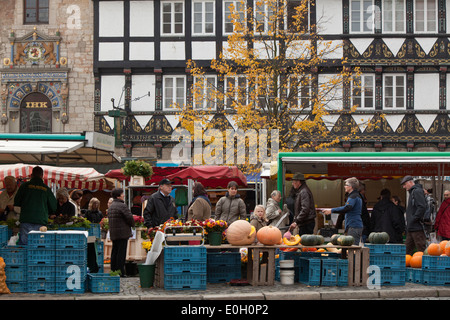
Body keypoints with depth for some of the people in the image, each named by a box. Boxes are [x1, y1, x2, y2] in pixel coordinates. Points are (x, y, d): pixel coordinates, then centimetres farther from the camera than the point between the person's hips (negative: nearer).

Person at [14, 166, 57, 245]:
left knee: (23, 244, -2)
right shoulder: (46, 189, 8)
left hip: (26, 221, -1)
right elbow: (54, 207, 14)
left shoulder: (25, 186, 4)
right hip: (41, 222, 1)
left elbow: (16, 203, 10)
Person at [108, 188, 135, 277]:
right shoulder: (122, 206, -15)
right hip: (122, 233, -9)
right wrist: (132, 224, 5)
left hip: (113, 233, 9)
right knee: (121, 253, -6)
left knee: (114, 252, 14)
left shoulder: (111, 206, 15)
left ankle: (113, 271, 17)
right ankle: (120, 272, -6)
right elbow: (130, 218, -17)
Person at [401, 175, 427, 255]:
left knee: (421, 250, -9)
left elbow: (422, 207, -21)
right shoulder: (412, 192, 21)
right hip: (411, 228, 10)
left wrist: (413, 219, -18)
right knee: (408, 249, 10)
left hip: (417, 227, -10)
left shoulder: (417, 191, -9)